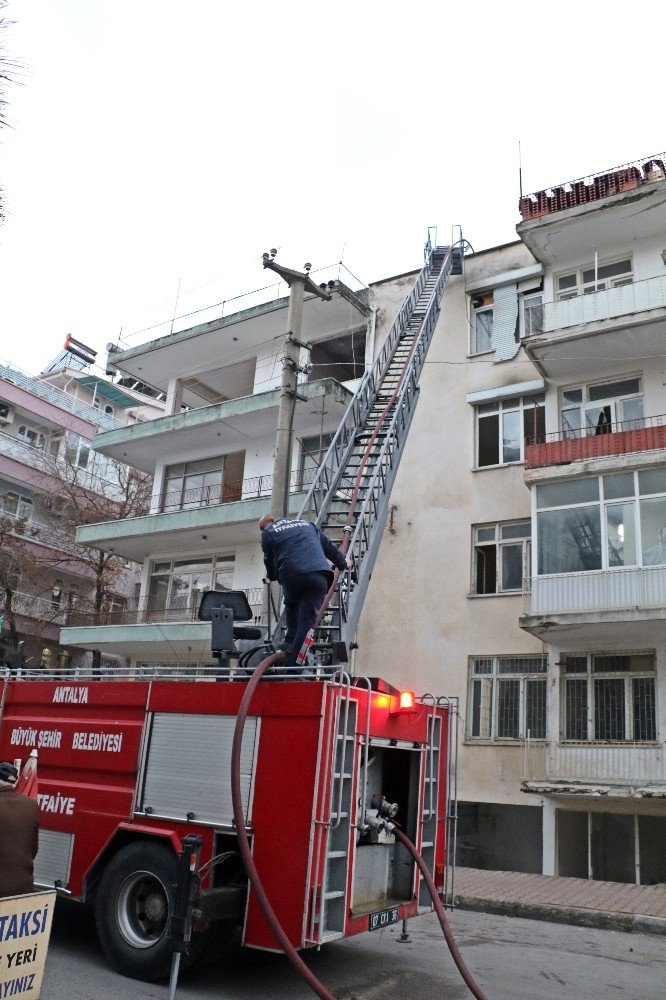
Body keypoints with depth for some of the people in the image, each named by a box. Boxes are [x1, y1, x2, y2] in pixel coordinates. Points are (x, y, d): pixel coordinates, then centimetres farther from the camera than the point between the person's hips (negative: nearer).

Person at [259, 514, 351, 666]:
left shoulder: (269, 533, 18)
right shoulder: (307, 525, 32)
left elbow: (269, 561, 19)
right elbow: (329, 546, 39)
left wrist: (272, 576, 41)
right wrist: (342, 563, 54)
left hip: (291, 576, -1)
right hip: (318, 574, 2)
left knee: (291, 606, 28)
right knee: (309, 619, 0)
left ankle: (290, 645, 21)